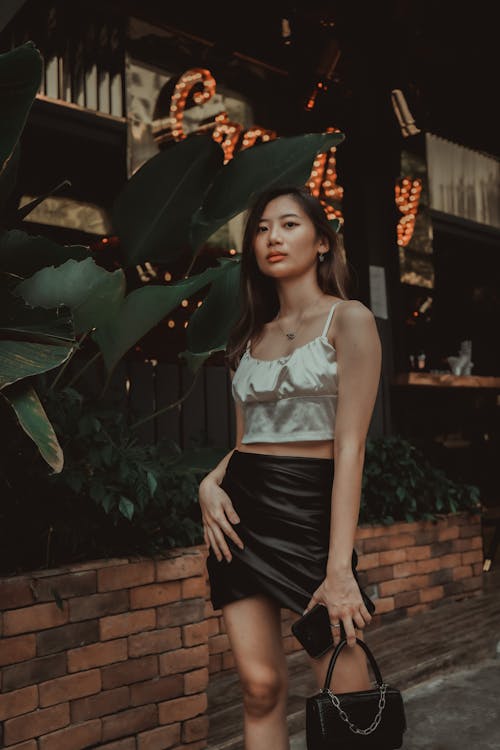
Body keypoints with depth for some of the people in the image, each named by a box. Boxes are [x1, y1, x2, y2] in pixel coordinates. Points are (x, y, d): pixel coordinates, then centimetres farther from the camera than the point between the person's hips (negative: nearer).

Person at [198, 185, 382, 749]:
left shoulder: (348, 320, -3)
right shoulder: (248, 338, 14)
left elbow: (350, 447, -11)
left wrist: (339, 568, -17)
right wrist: (210, 483, -3)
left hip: (311, 506, -4)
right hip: (242, 509, 5)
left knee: (345, 698, -3)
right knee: (260, 686, 4)